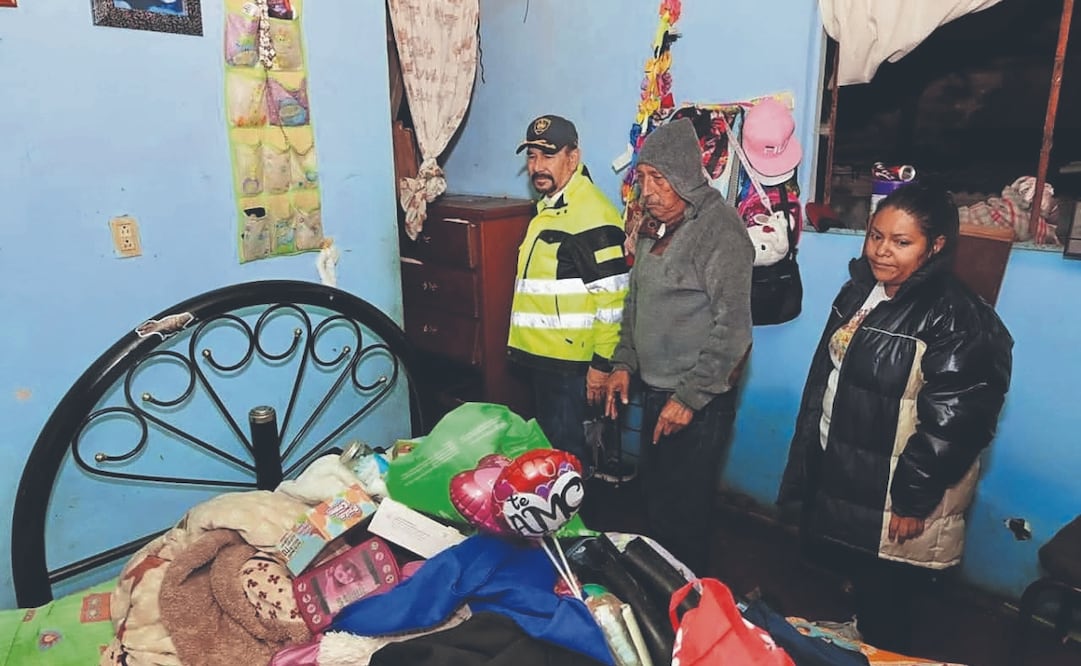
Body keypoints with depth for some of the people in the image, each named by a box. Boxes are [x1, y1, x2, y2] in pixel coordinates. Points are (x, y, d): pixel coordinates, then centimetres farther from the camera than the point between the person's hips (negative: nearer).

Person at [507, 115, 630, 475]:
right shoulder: (548, 207, 12)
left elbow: (612, 298, -22)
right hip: (543, 357, 10)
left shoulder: (593, 215, -19)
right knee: (549, 443, 21)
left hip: (573, 363, -10)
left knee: (569, 453, 2)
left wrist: (602, 363, -20)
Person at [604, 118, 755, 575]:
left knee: (682, 510, 4)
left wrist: (689, 397, -20)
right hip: (655, 387, 8)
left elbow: (733, 326, -21)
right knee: (653, 495, 20)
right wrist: (623, 363, 10)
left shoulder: (719, 228, -18)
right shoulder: (654, 225, 9)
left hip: (700, 399, -8)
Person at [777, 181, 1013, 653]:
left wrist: (913, 499, -17)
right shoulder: (858, 292, 4)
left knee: (882, 609, 10)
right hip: (838, 478, 7)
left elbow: (950, 423, -20)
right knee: (855, 584, 24)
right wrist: (807, 463, 14)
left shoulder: (957, 320, -19)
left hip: (893, 500, -7)